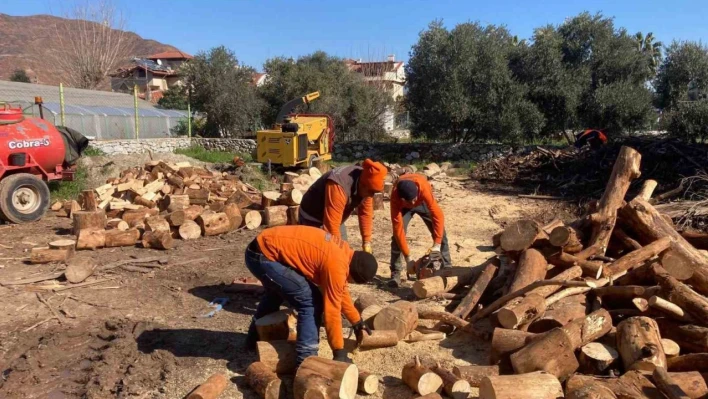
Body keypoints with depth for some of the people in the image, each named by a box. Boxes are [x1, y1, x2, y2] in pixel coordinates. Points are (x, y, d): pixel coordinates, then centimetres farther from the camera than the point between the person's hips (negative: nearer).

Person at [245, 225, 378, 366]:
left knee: (276, 291, 35)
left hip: (263, 248, 11)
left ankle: (255, 337, 55)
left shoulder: (344, 252, 7)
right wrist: (339, 351, -6)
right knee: (310, 302, -11)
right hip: (264, 256, -11)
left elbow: (341, 291, 21)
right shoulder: (336, 265, -21)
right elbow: (332, 310, -15)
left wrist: (356, 321, 27)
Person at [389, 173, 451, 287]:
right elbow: (398, 228, -37)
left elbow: (437, 214, -40)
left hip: (422, 202, 1)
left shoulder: (423, 187, -45)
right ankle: (395, 273, -9)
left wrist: (437, 245, -42)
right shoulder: (395, 196, -41)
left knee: (440, 233, -4)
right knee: (397, 235, -18)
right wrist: (407, 258, -37)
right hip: (403, 206, -1)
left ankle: (447, 269, 9)